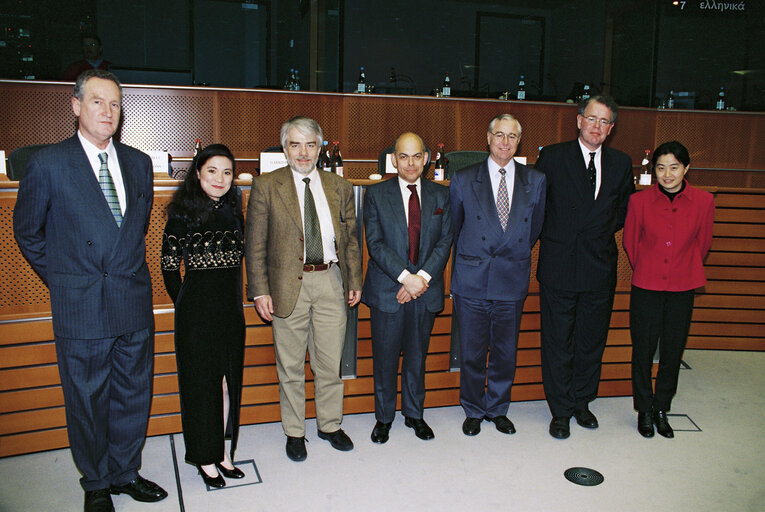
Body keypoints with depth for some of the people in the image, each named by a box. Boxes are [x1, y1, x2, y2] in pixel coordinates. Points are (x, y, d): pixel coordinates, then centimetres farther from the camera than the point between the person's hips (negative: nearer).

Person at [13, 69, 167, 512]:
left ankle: (125, 472, 33)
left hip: (134, 303, 4)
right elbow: (27, 231, 4)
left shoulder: (139, 163, 7)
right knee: (87, 401, 9)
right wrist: (60, 278, 5)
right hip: (80, 309, -4)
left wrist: (128, 269, 13)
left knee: (134, 394, 13)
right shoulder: (48, 164, -5)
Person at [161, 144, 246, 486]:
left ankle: (222, 453, 26)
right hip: (196, 310, -4)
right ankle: (205, 458, 21)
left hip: (231, 309, 5)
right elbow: (169, 267, -3)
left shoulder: (234, 213, 7)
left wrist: (233, 301, 10)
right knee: (200, 381, 6)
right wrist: (185, 304, 1)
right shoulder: (182, 214, -8)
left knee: (228, 381, 11)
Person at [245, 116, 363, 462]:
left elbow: (350, 239, 12)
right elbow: (255, 244, -2)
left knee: (330, 363, 11)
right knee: (290, 366, 9)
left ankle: (330, 425, 30)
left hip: (331, 281, 2)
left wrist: (354, 281, 7)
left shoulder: (340, 187, 9)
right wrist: (260, 291, -7)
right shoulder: (266, 186, 0)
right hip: (288, 284, -2)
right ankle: (294, 432, 26)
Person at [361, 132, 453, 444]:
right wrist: (406, 277, -18)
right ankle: (384, 417, 26)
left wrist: (423, 277, -13)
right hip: (387, 289, -2)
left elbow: (445, 241, 0)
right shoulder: (376, 195, -1)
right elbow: (376, 243, -9)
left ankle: (414, 414, 32)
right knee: (385, 358, 7)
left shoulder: (440, 195, 6)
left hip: (426, 290, 2)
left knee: (417, 356, 14)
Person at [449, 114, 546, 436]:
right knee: (472, 353, 7)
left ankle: (497, 409, 31)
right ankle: (473, 411, 27)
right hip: (472, 280, -1)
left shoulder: (536, 181, 4)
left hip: (512, 281, 2)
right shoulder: (463, 180, 0)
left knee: (506, 352, 11)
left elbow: (534, 228, 13)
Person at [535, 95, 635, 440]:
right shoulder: (552, 157, -3)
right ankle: (560, 410, 20)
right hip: (559, 266, -3)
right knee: (557, 343, 5)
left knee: (592, 340, 13)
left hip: (600, 267, 3)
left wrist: (600, 231, 5)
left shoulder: (621, 164, 6)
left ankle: (582, 401, 32)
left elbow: (624, 211, 17)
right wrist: (550, 237, 0)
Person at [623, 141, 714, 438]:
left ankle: (661, 409, 29)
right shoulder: (639, 201, -7)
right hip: (645, 289, -1)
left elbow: (702, 244, 9)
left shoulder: (704, 202, -4)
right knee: (643, 350, 7)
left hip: (682, 290, 1)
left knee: (672, 352, 11)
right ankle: (644, 410, 26)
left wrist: (683, 272, 14)